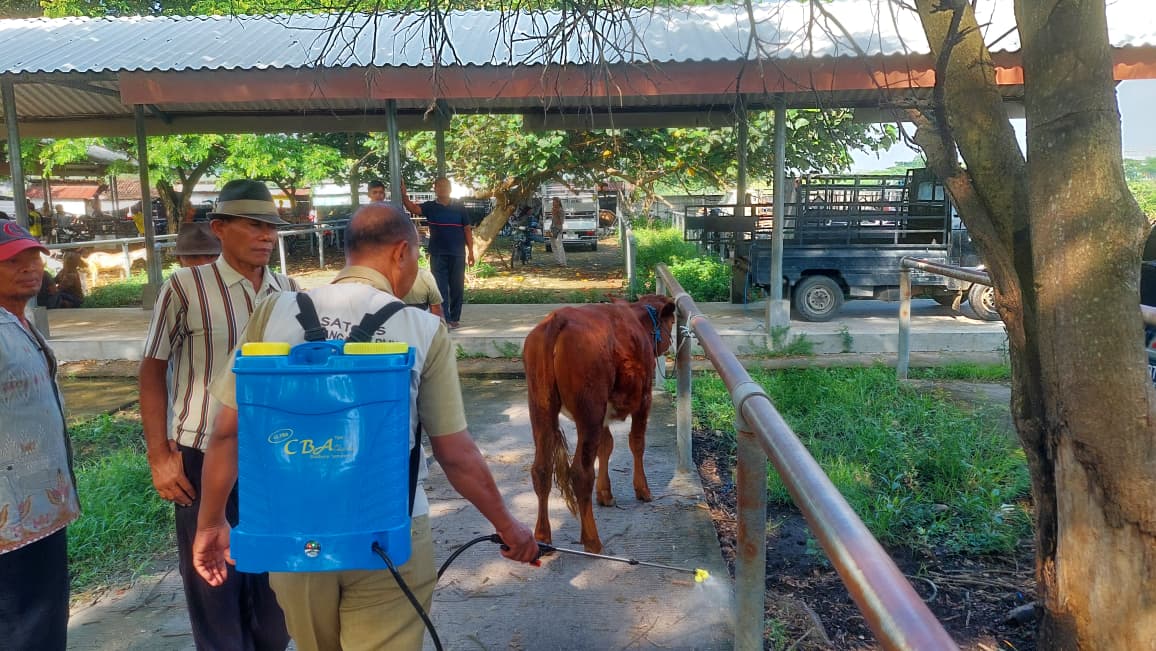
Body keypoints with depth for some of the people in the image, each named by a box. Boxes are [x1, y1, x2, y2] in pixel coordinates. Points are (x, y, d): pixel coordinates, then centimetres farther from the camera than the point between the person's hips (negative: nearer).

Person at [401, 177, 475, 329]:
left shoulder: (459, 207, 4)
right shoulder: (430, 207, 3)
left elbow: (467, 230, 5)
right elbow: (412, 208, -14)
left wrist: (470, 251, 0)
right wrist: (404, 194, -33)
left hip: (457, 254, 0)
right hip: (437, 255, 0)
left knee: (457, 287, 6)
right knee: (440, 288, -1)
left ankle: (454, 318, 17)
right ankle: (443, 319, 3)